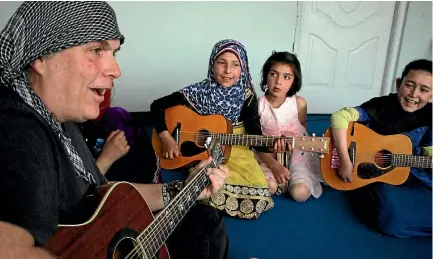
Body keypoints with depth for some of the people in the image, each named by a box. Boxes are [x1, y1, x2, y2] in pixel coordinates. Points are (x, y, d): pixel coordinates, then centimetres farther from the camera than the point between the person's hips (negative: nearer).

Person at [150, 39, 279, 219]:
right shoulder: (199, 92, -14)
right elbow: (157, 106, -9)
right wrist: (166, 138, -19)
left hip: (236, 150, 2)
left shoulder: (246, 96, -9)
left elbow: (255, 133, -12)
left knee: (258, 192, -12)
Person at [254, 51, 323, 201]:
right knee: (270, 186, -28)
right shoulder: (257, 105, -12)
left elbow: (304, 133, 5)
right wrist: (273, 165, -20)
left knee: (300, 193, -19)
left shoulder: (299, 103, -9)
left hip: (295, 152, 1)